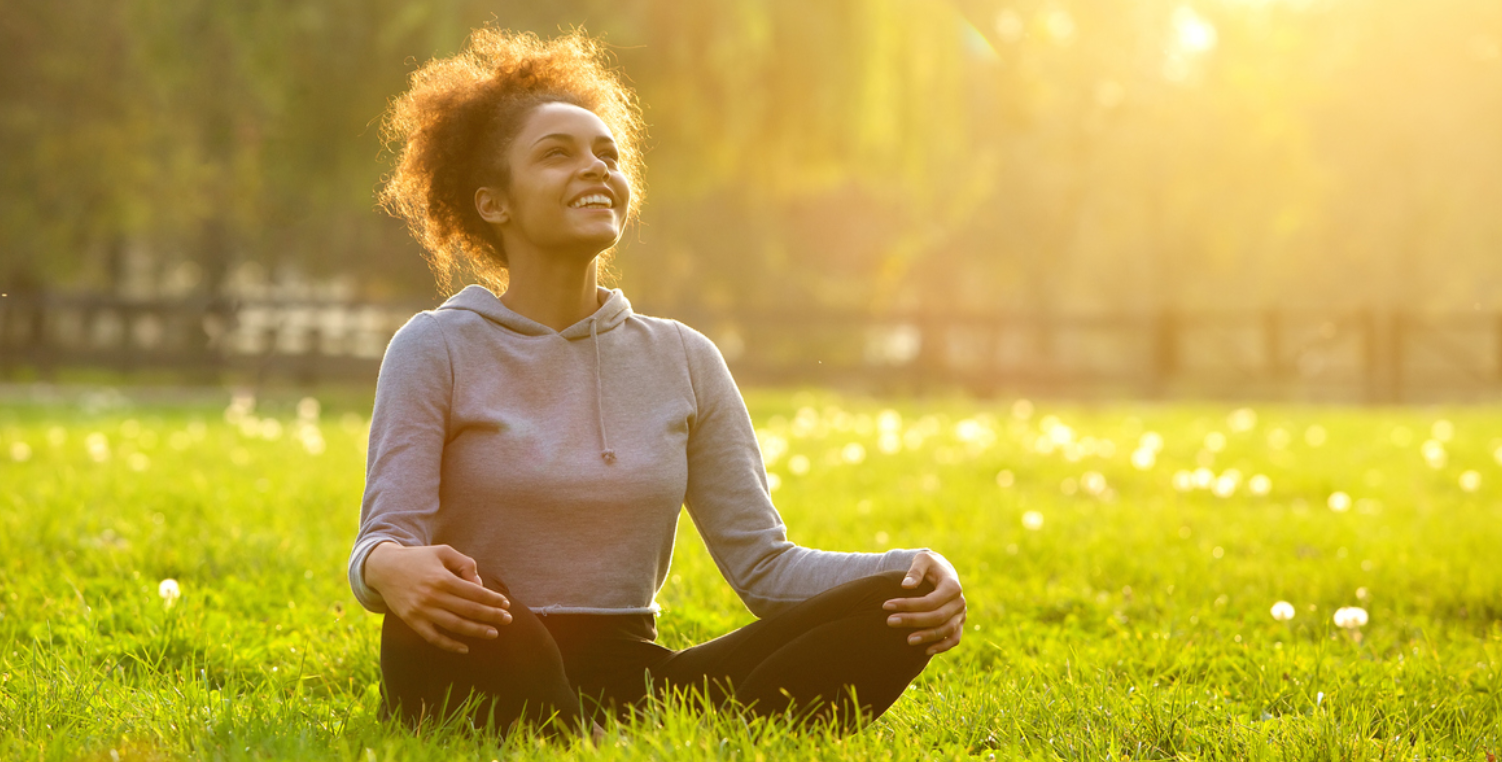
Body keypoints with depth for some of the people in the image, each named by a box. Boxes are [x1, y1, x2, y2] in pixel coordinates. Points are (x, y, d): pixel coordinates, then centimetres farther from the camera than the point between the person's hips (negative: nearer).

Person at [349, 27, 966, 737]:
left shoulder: (682, 359, 12)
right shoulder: (437, 349, 1)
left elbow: (762, 560, 8)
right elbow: (383, 544, -9)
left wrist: (910, 571, -11)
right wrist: (391, 568, -35)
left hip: (632, 687, 4)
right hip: (487, 680, -4)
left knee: (895, 608, -17)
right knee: (450, 598, -39)